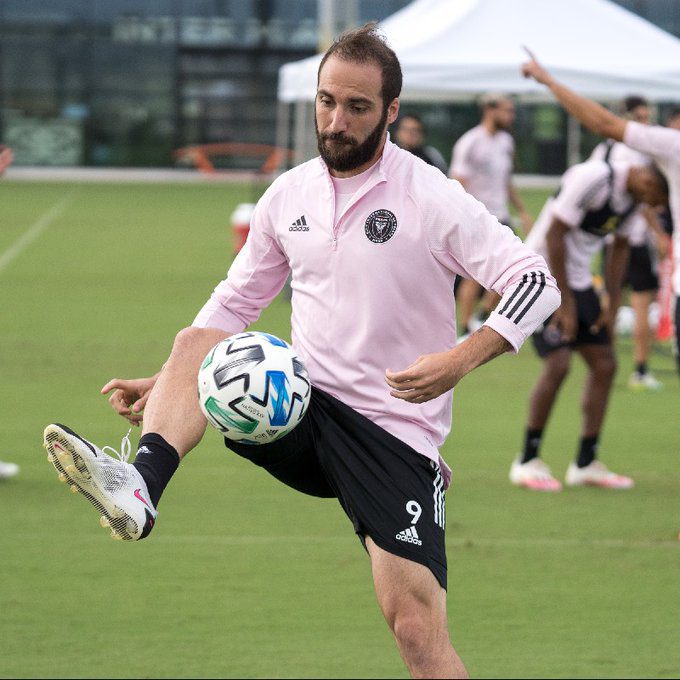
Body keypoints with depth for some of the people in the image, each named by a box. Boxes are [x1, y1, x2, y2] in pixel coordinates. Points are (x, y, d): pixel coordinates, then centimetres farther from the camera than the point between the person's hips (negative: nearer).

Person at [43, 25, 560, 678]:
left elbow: (537, 283, -12)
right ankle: (138, 487, -39)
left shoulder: (432, 199, -9)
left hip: (396, 436, -4)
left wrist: (460, 360, -26)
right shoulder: (288, 195, 7)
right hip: (303, 410, 5)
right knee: (195, 343, -19)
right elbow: (237, 299, 19)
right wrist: (166, 381, 5)